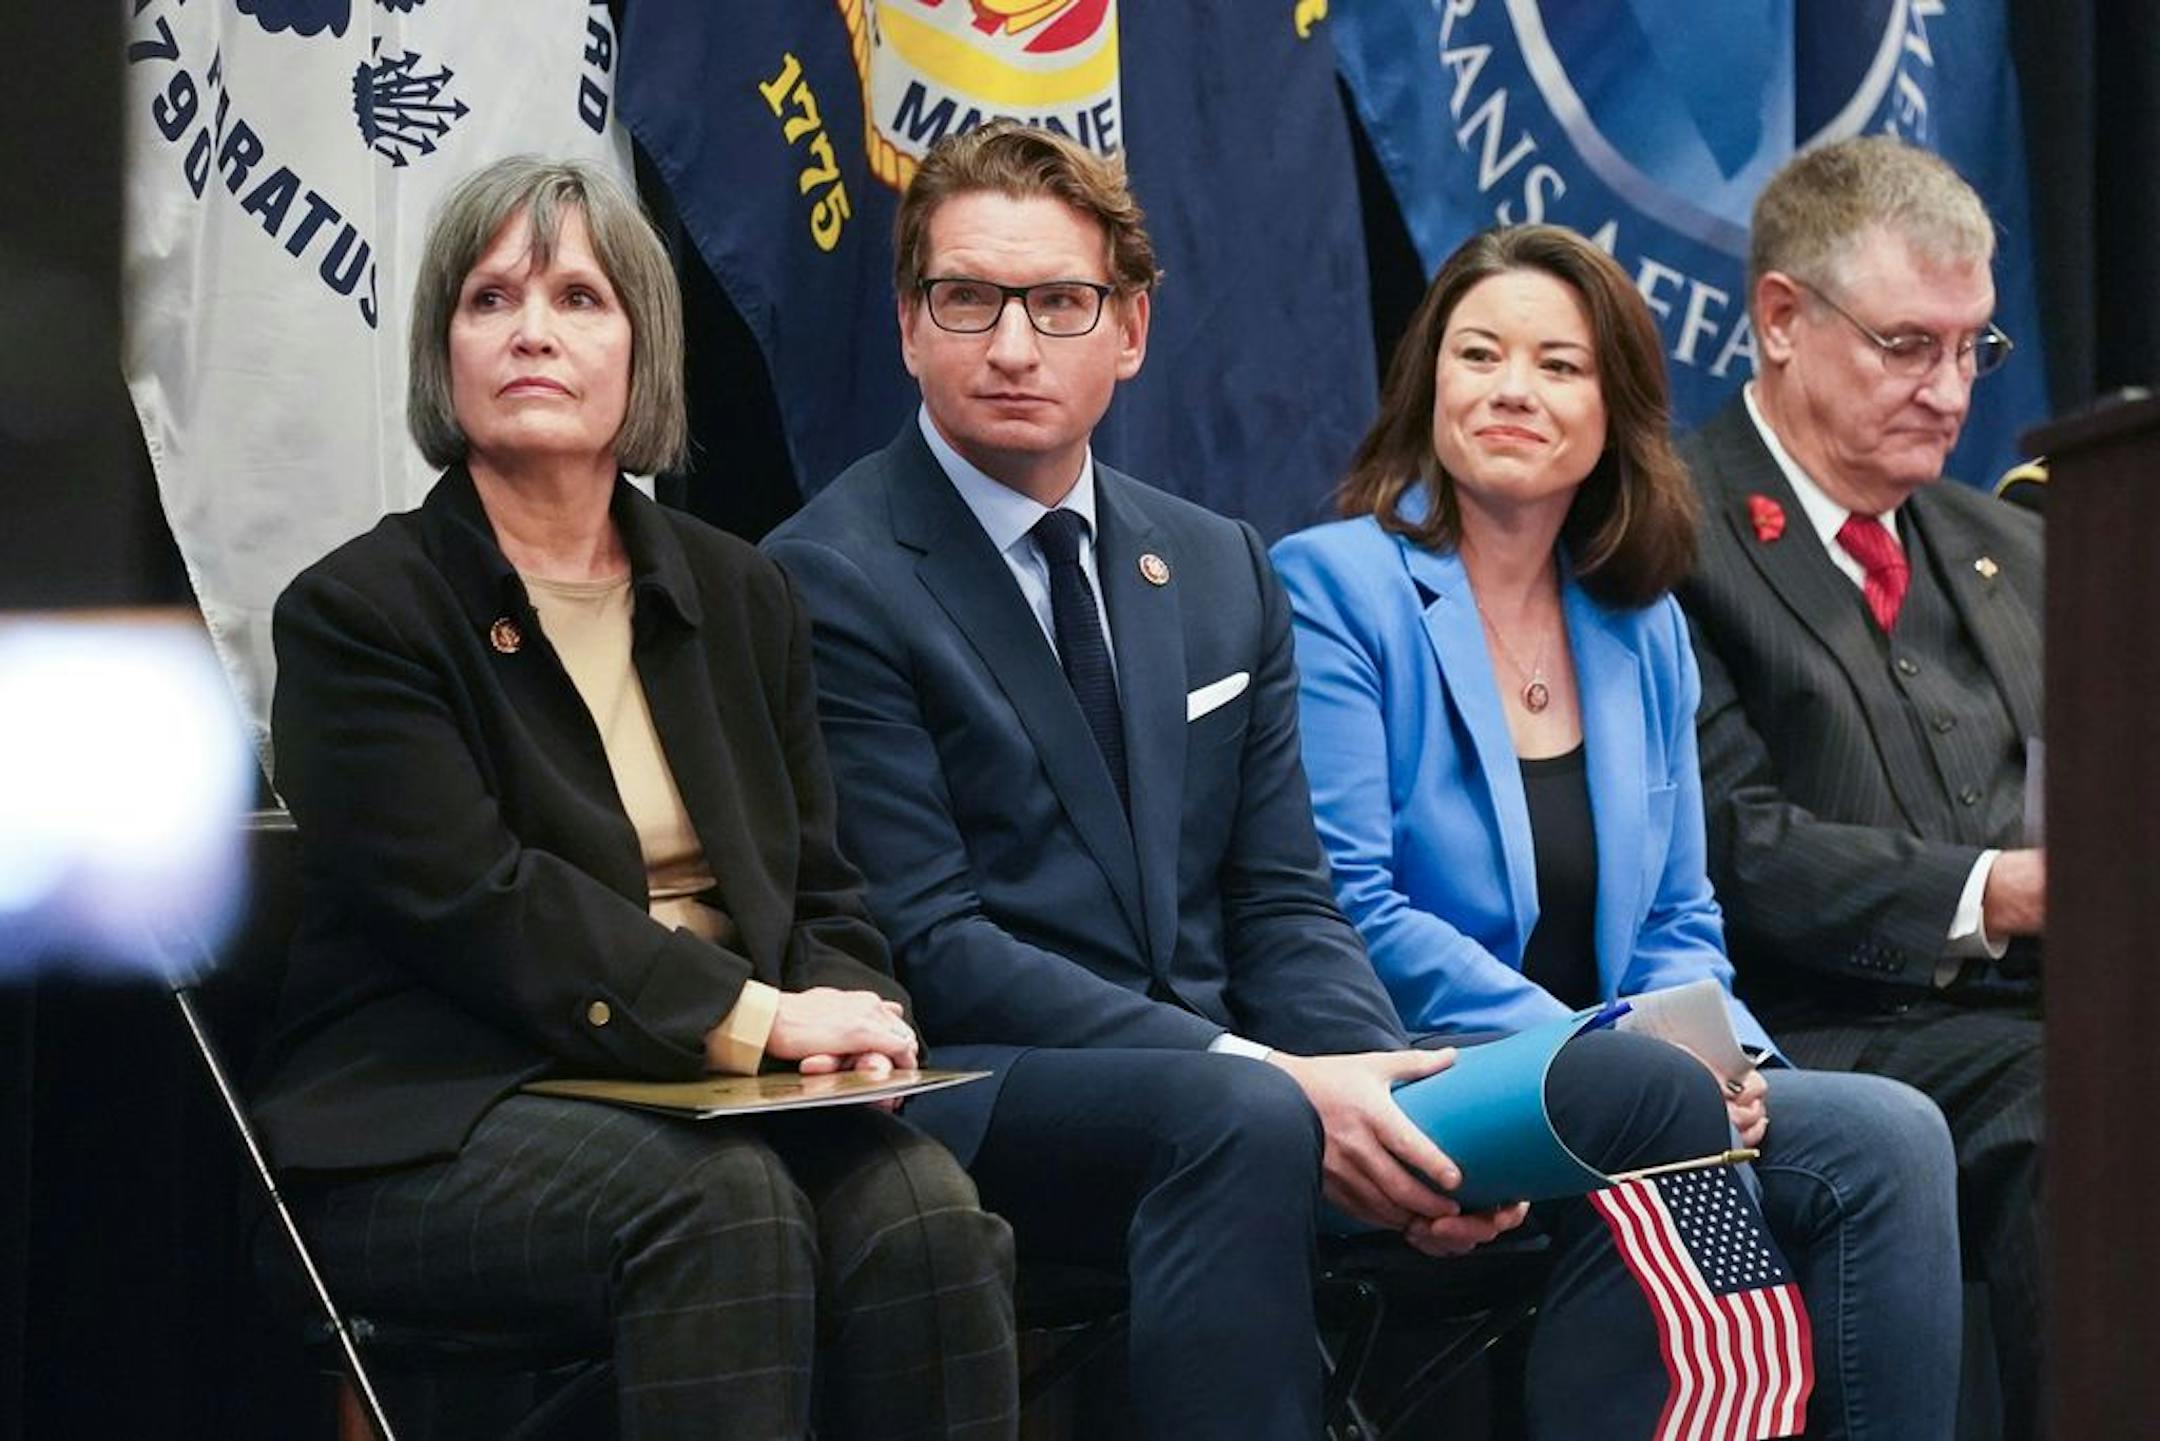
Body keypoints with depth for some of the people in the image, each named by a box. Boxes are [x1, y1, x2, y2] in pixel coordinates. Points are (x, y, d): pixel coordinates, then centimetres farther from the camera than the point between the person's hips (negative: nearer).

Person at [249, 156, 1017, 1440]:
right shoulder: (356, 614, 0)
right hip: (437, 1128, -4)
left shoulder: (738, 596, 17)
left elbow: (821, 888, 16)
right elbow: (474, 906, -12)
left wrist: (842, 1009, -9)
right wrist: (756, 1019, -19)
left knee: (922, 1210, -27)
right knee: (723, 1204, -35)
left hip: (719, 1105, 5)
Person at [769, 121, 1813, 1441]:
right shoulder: (827, 583, -4)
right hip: (976, 1090, -6)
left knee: (1653, 1092, -13)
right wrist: (1270, 1083, -21)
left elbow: (1282, 906, 14)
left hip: (1232, 1068, 6)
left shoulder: (1222, 570, 17)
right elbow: (930, 946, -12)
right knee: (1240, 1120, -39)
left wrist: (1375, 1080, -9)